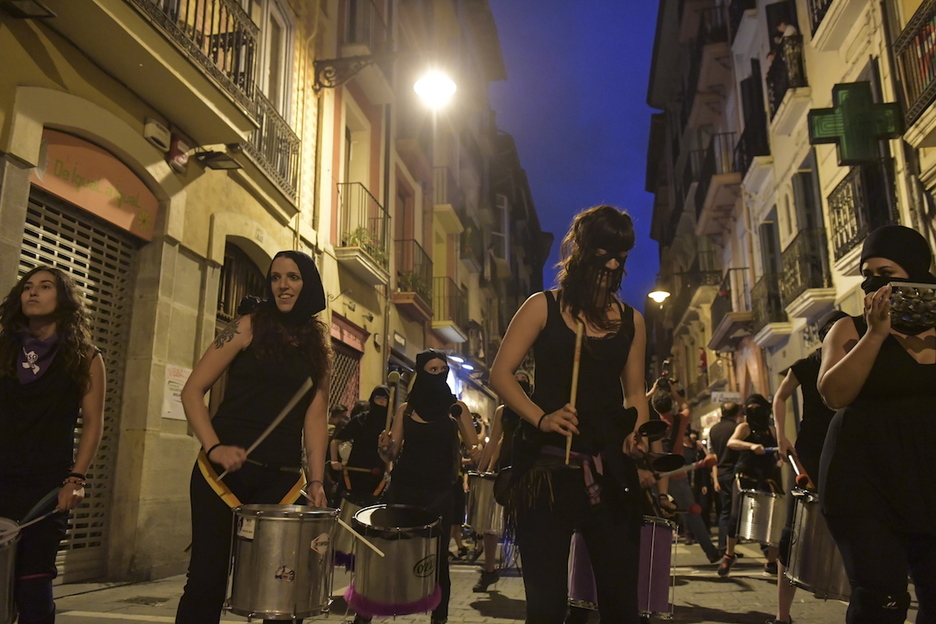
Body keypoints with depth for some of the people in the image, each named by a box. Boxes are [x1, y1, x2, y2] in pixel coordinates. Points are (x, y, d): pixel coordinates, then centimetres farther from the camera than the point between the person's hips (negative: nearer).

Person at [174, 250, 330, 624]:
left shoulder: (318, 345, 10)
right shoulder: (249, 326, 0)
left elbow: (315, 416, 5)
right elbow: (192, 391, -4)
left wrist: (316, 480, -5)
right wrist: (214, 447, -18)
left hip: (283, 478, 3)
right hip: (225, 468, -3)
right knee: (208, 576, 2)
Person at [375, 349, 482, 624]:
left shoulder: (457, 409, 5)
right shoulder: (406, 410, 6)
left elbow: (474, 446, 4)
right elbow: (392, 455, 6)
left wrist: (476, 452, -19)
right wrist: (385, 447, -16)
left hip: (440, 492, -1)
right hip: (404, 489, 1)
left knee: (438, 556, -2)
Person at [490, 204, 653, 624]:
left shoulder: (631, 321, 12)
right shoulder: (543, 307, 2)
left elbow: (635, 392, 18)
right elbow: (500, 374, 0)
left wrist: (639, 442, -1)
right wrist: (540, 418, -15)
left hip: (611, 468, 3)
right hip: (547, 465, -3)